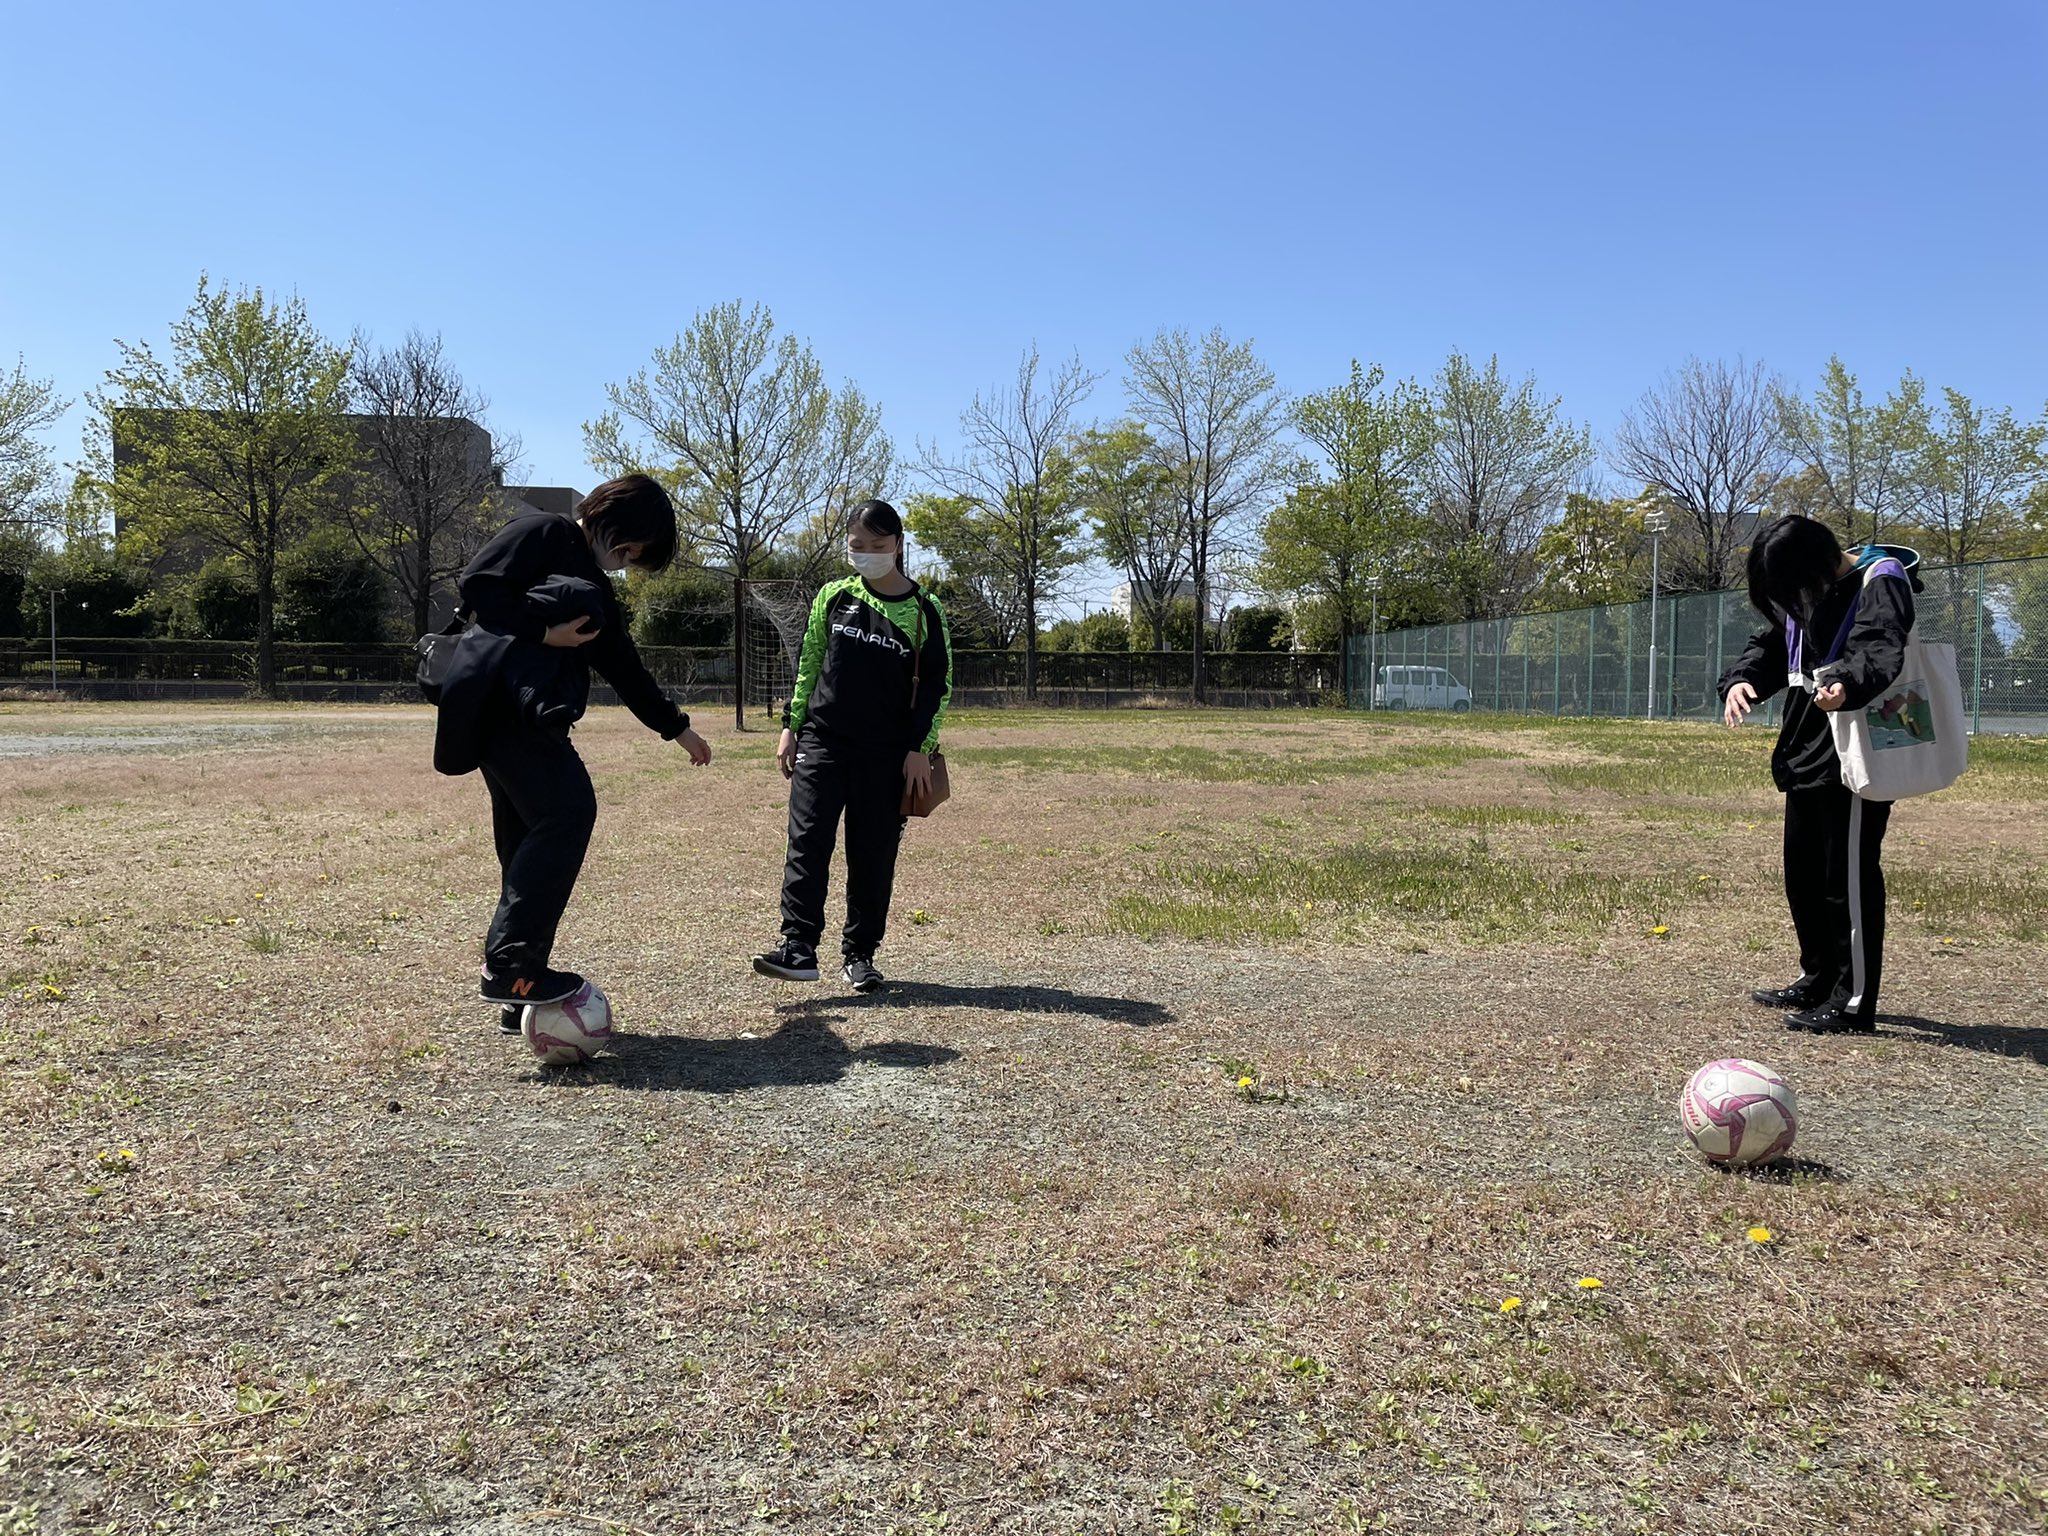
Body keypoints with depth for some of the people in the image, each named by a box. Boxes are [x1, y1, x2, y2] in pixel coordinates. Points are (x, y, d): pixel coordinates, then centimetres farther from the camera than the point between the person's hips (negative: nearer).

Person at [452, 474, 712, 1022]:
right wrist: (544, 632, -15)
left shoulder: (596, 589, 26)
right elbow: (477, 585, -10)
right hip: (499, 694, -9)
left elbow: (625, 668, 31)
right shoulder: (543, 533, 2)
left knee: (529, 844, 7)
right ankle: (507, 965, -21)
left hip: (526, 713, 9)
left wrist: (676, 727, 33)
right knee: (568, 811, -21)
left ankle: (521, 998, 11)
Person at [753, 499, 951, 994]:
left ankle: (859, 953, 13)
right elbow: (808, 664, 13)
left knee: (874, 855, 3)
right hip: (822, 741, 1)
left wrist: (920, 749, -5)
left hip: (887, 753, -1)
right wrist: (791, 727, 8)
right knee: (808, 841, -10)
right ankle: (798, 947, -11)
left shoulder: (924, 611, 0)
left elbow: (937, 685, 1)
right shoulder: (834, 597, 7)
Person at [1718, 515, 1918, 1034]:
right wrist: (1740, 680, -10)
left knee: (1848, 874, -6)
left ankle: (1855, 1001, 2)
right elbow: (1770, 646, 13)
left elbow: (1879, 649, -31)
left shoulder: (1879, 583, -13)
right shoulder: (1802, 594, 12)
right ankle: (1818, 981, 31)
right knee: (1802, 871, 16)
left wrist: (1847, 686, -52)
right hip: (1807, 755, 9)